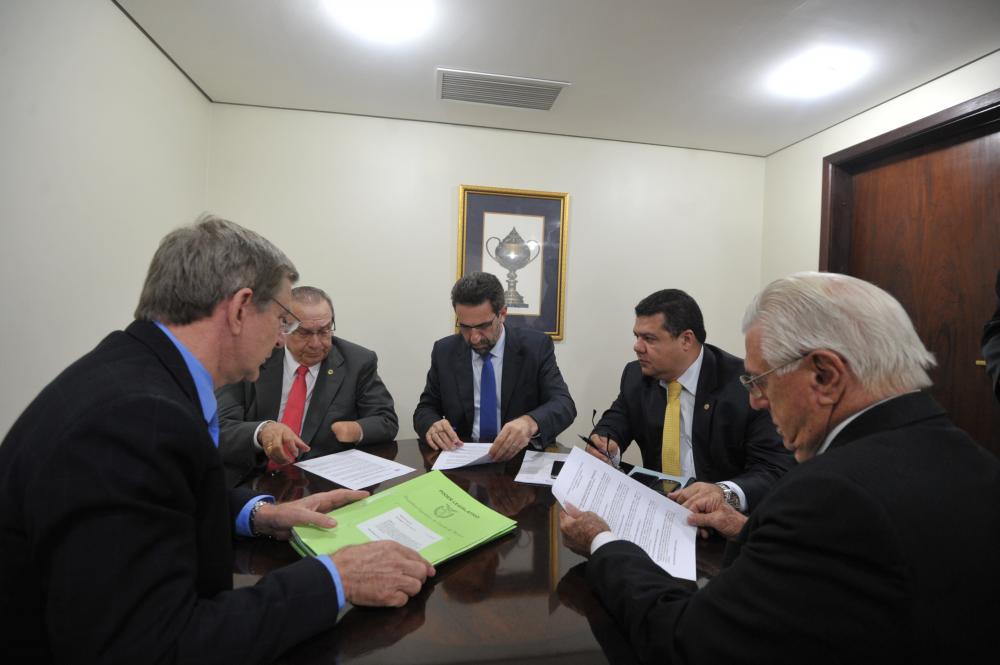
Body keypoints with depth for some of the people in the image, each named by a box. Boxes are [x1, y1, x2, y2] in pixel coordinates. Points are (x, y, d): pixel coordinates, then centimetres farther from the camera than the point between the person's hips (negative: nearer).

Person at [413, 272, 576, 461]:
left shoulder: (536, 347, -6)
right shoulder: (445, 351, 0)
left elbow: (564, 404, -14)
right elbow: (425, 409, 5)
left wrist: (531, 423, -35)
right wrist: (432, 425, -18)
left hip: (522, 458, -2)